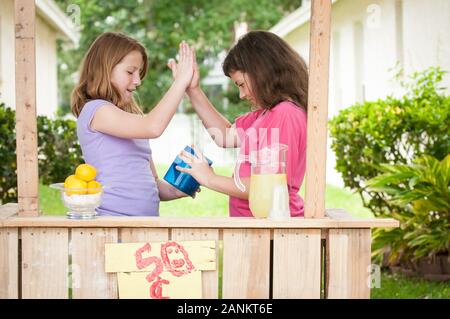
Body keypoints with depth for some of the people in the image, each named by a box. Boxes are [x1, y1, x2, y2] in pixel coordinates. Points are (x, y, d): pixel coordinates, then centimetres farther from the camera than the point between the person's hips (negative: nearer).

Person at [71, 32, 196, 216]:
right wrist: (181, 81, -11)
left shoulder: (131, 117, 22)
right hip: (113, 217, -7)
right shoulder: (96, 110, -4)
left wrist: (176, 191, 3)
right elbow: (153, 127, -19)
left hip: (148, 219, 8)